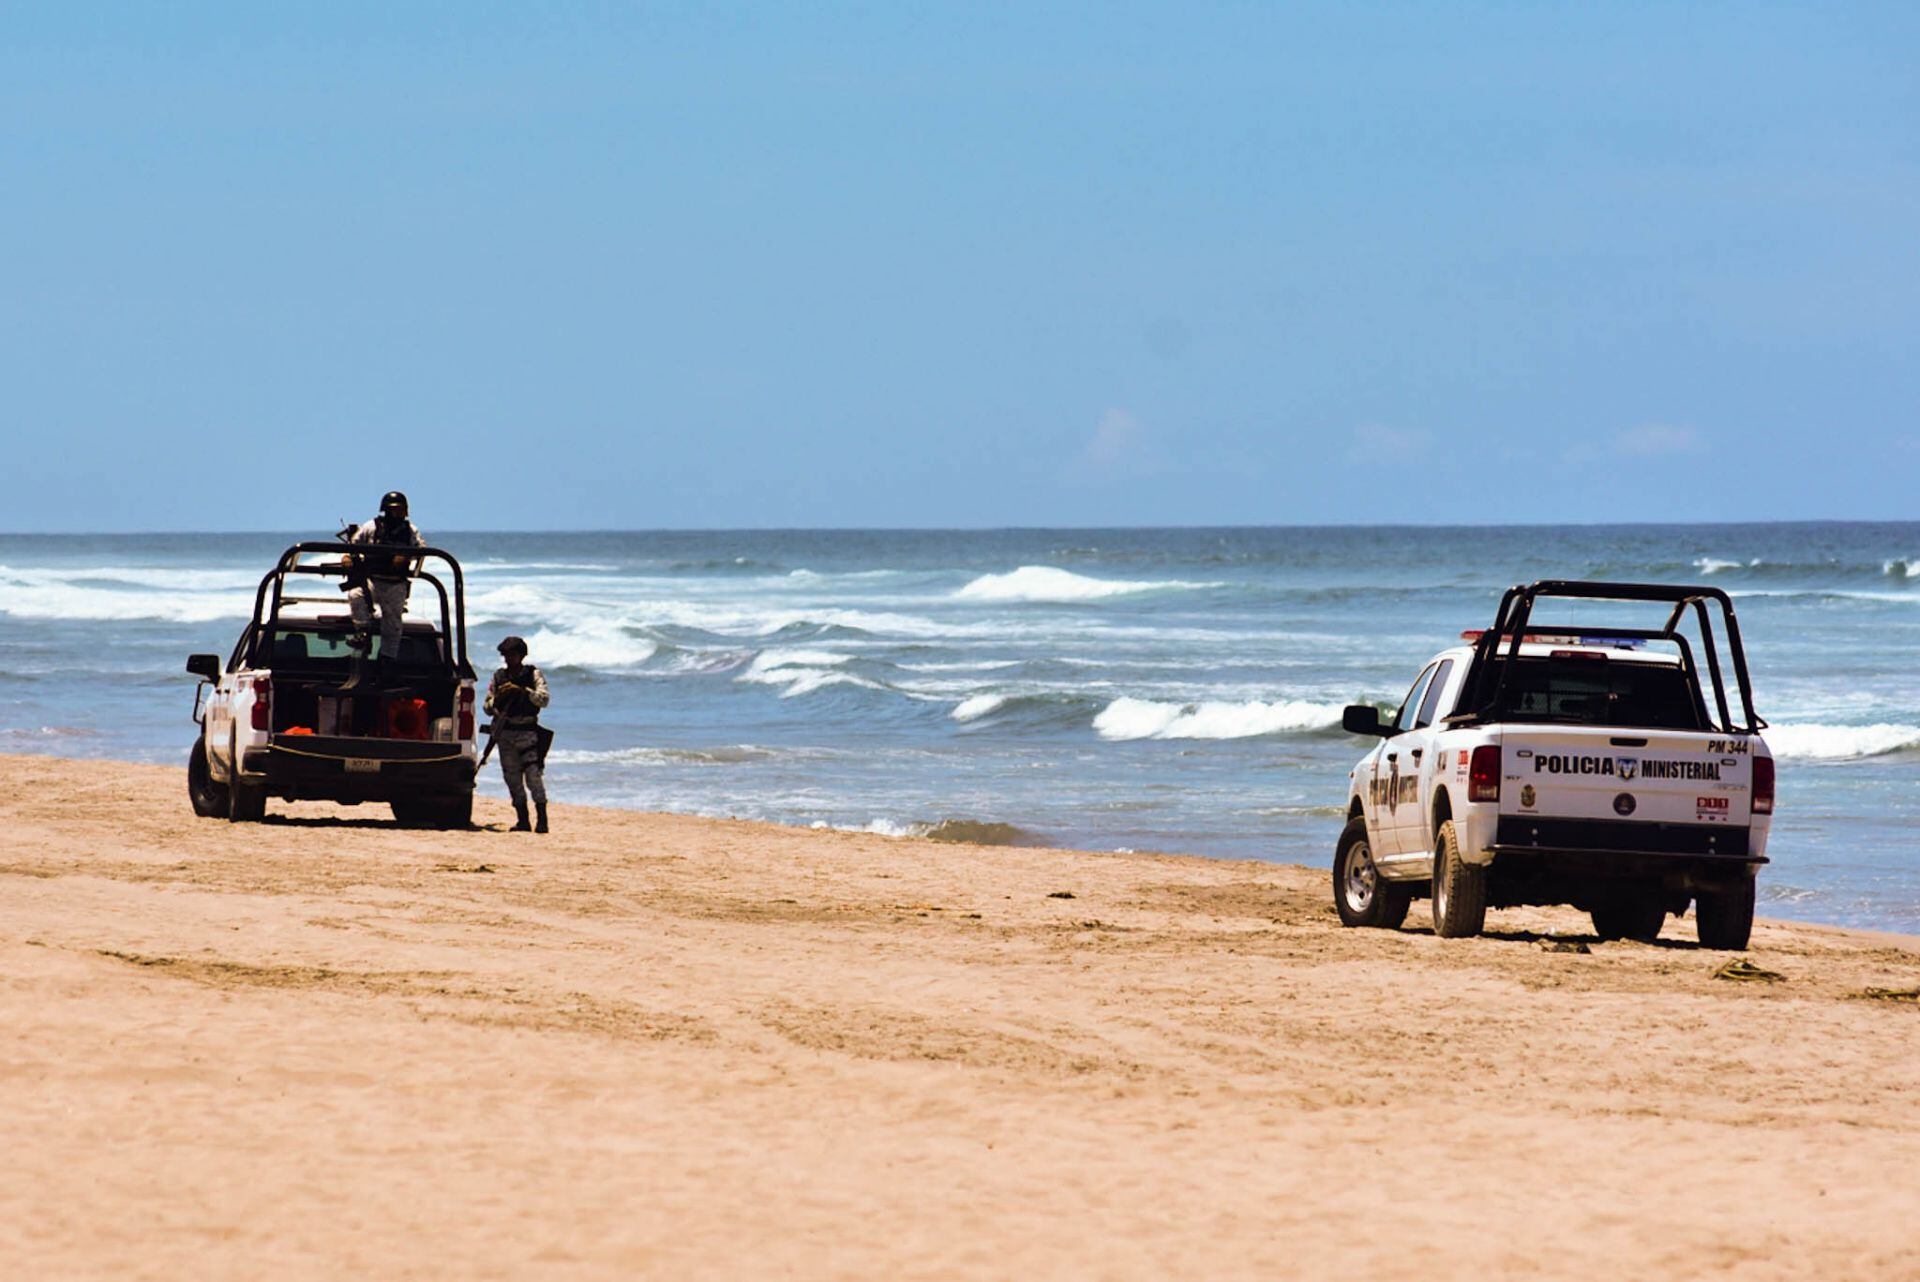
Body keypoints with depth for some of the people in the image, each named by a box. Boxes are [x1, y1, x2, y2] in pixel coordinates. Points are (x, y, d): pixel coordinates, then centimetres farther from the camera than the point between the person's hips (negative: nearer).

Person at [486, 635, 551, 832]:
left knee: (534, 776, -13)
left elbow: (543, 698, -11)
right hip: (505, 733, 4)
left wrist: (521, 690, -21)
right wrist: (498, 699, -9)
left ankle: (542, 820, -16)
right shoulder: (498, 677, 12)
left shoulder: (533, 674, 3)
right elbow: (488, 708, 12)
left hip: (527, 732, -4)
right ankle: (523, 820, 8)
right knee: (513, 779, 3)